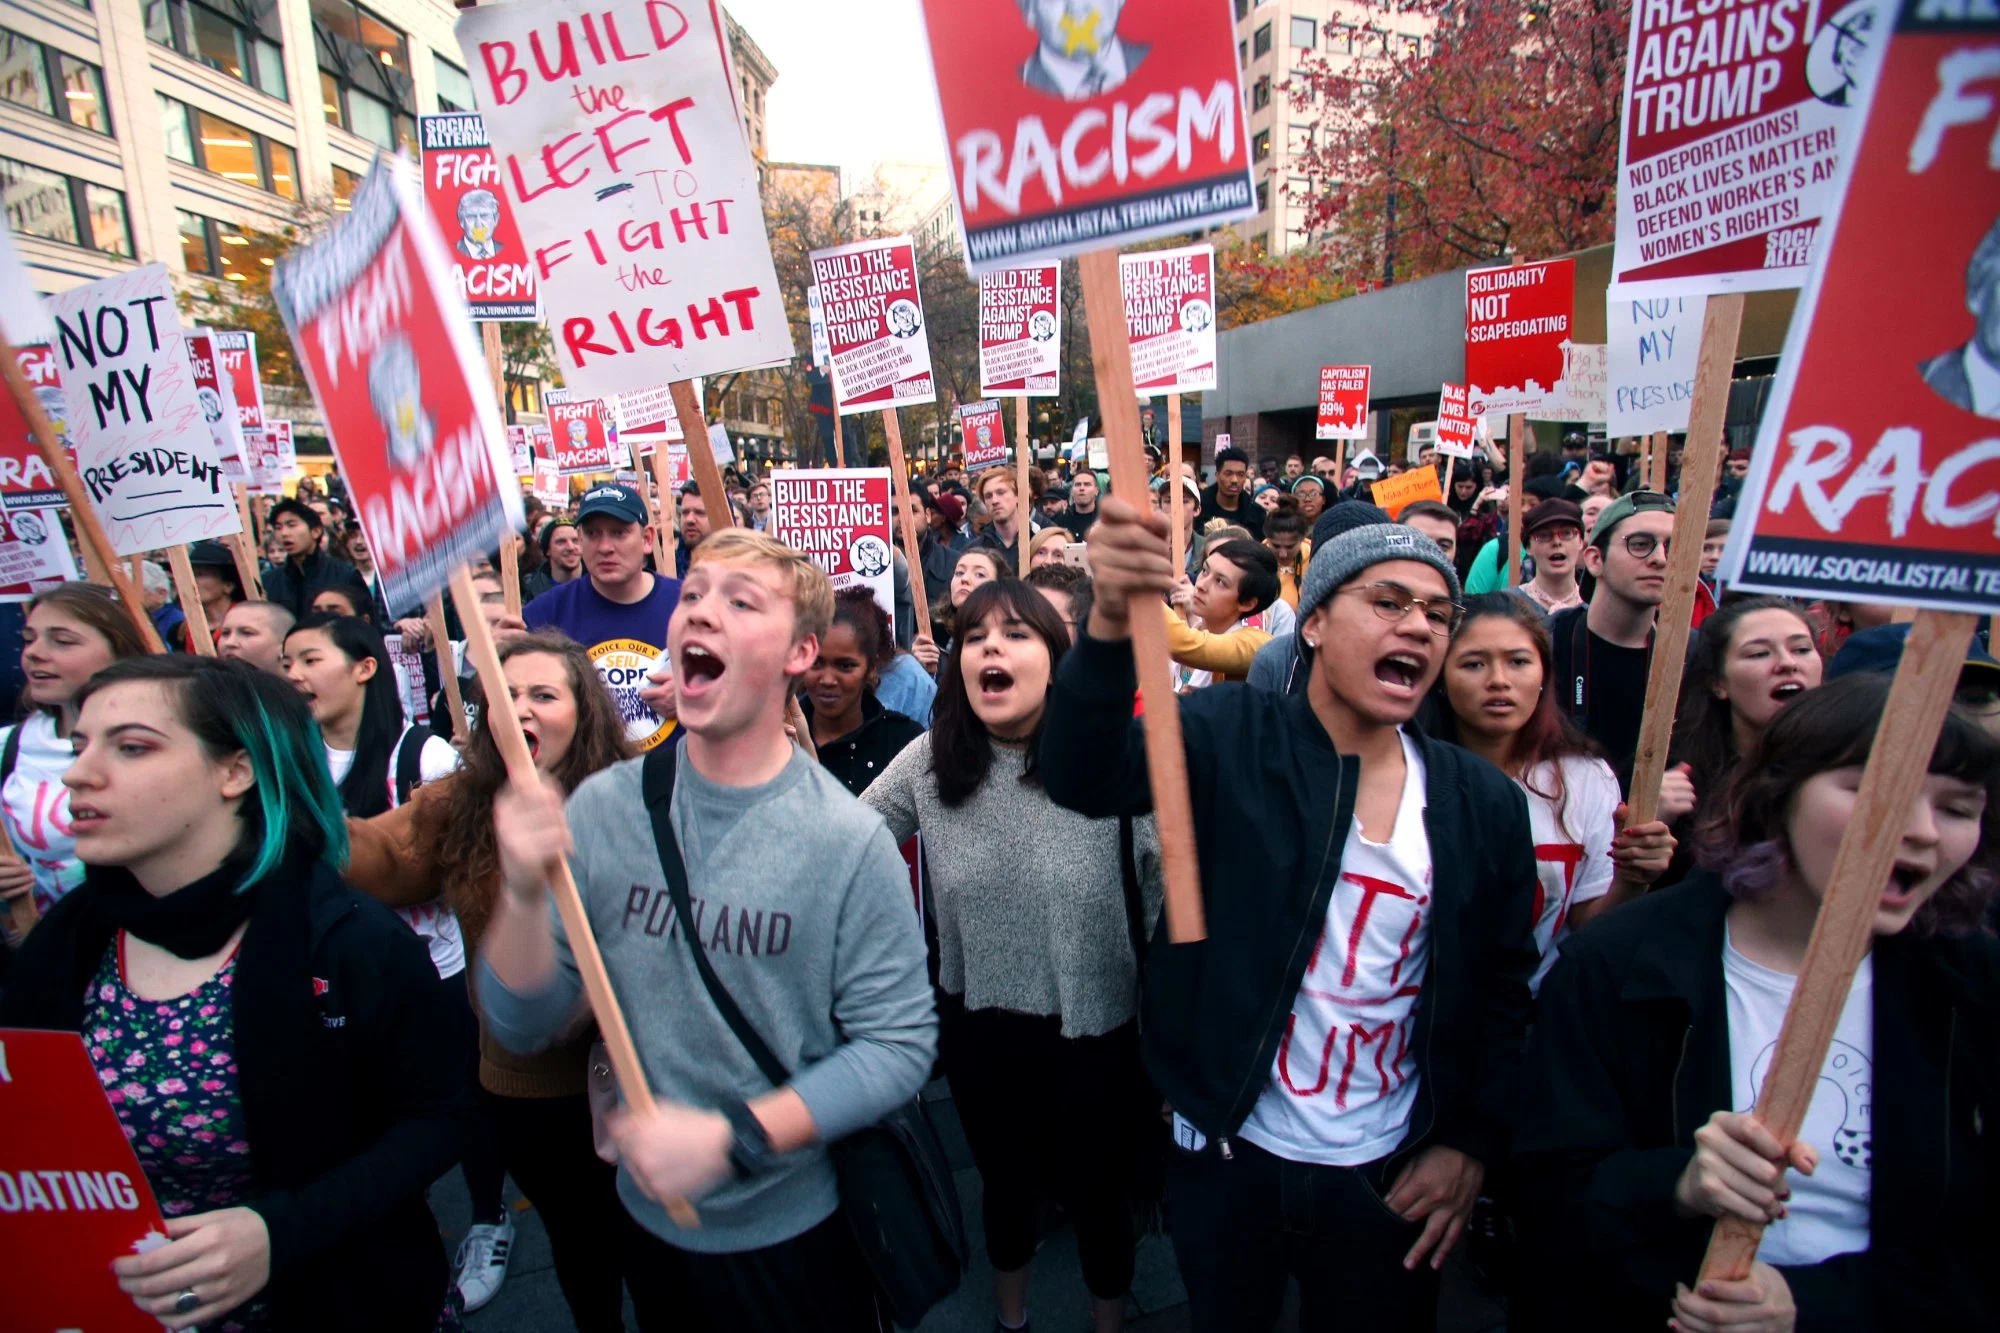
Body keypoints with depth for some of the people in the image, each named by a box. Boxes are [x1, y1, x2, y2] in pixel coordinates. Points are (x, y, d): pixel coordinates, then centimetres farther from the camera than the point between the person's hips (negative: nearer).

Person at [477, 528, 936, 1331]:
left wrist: (731, 1139, -23)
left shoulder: (849, 839, -21)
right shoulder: (603, 807, -11)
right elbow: (522, 1028, -9)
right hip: (649, 1215, 3)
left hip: (794, 1228, -3)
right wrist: (523, 895, -26)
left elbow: (899, 1045, -18)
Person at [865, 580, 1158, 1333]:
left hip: (1095, 1027, -2)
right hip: (978, 1026, 3)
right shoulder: (927, 763, -8)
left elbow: (1169, 888, -16)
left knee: (1097, 1193, 20)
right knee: (1004, 1181, 27)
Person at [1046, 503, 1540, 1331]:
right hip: (1227, 1156, -1)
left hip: (1389, 1176, 2)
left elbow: (1502, 988, 6)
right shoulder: (1230, 736, -13)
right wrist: (1111, 622, -45)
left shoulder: (1484, 804, -3)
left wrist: (1471, 1143, 2)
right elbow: (1084, 776, -30)